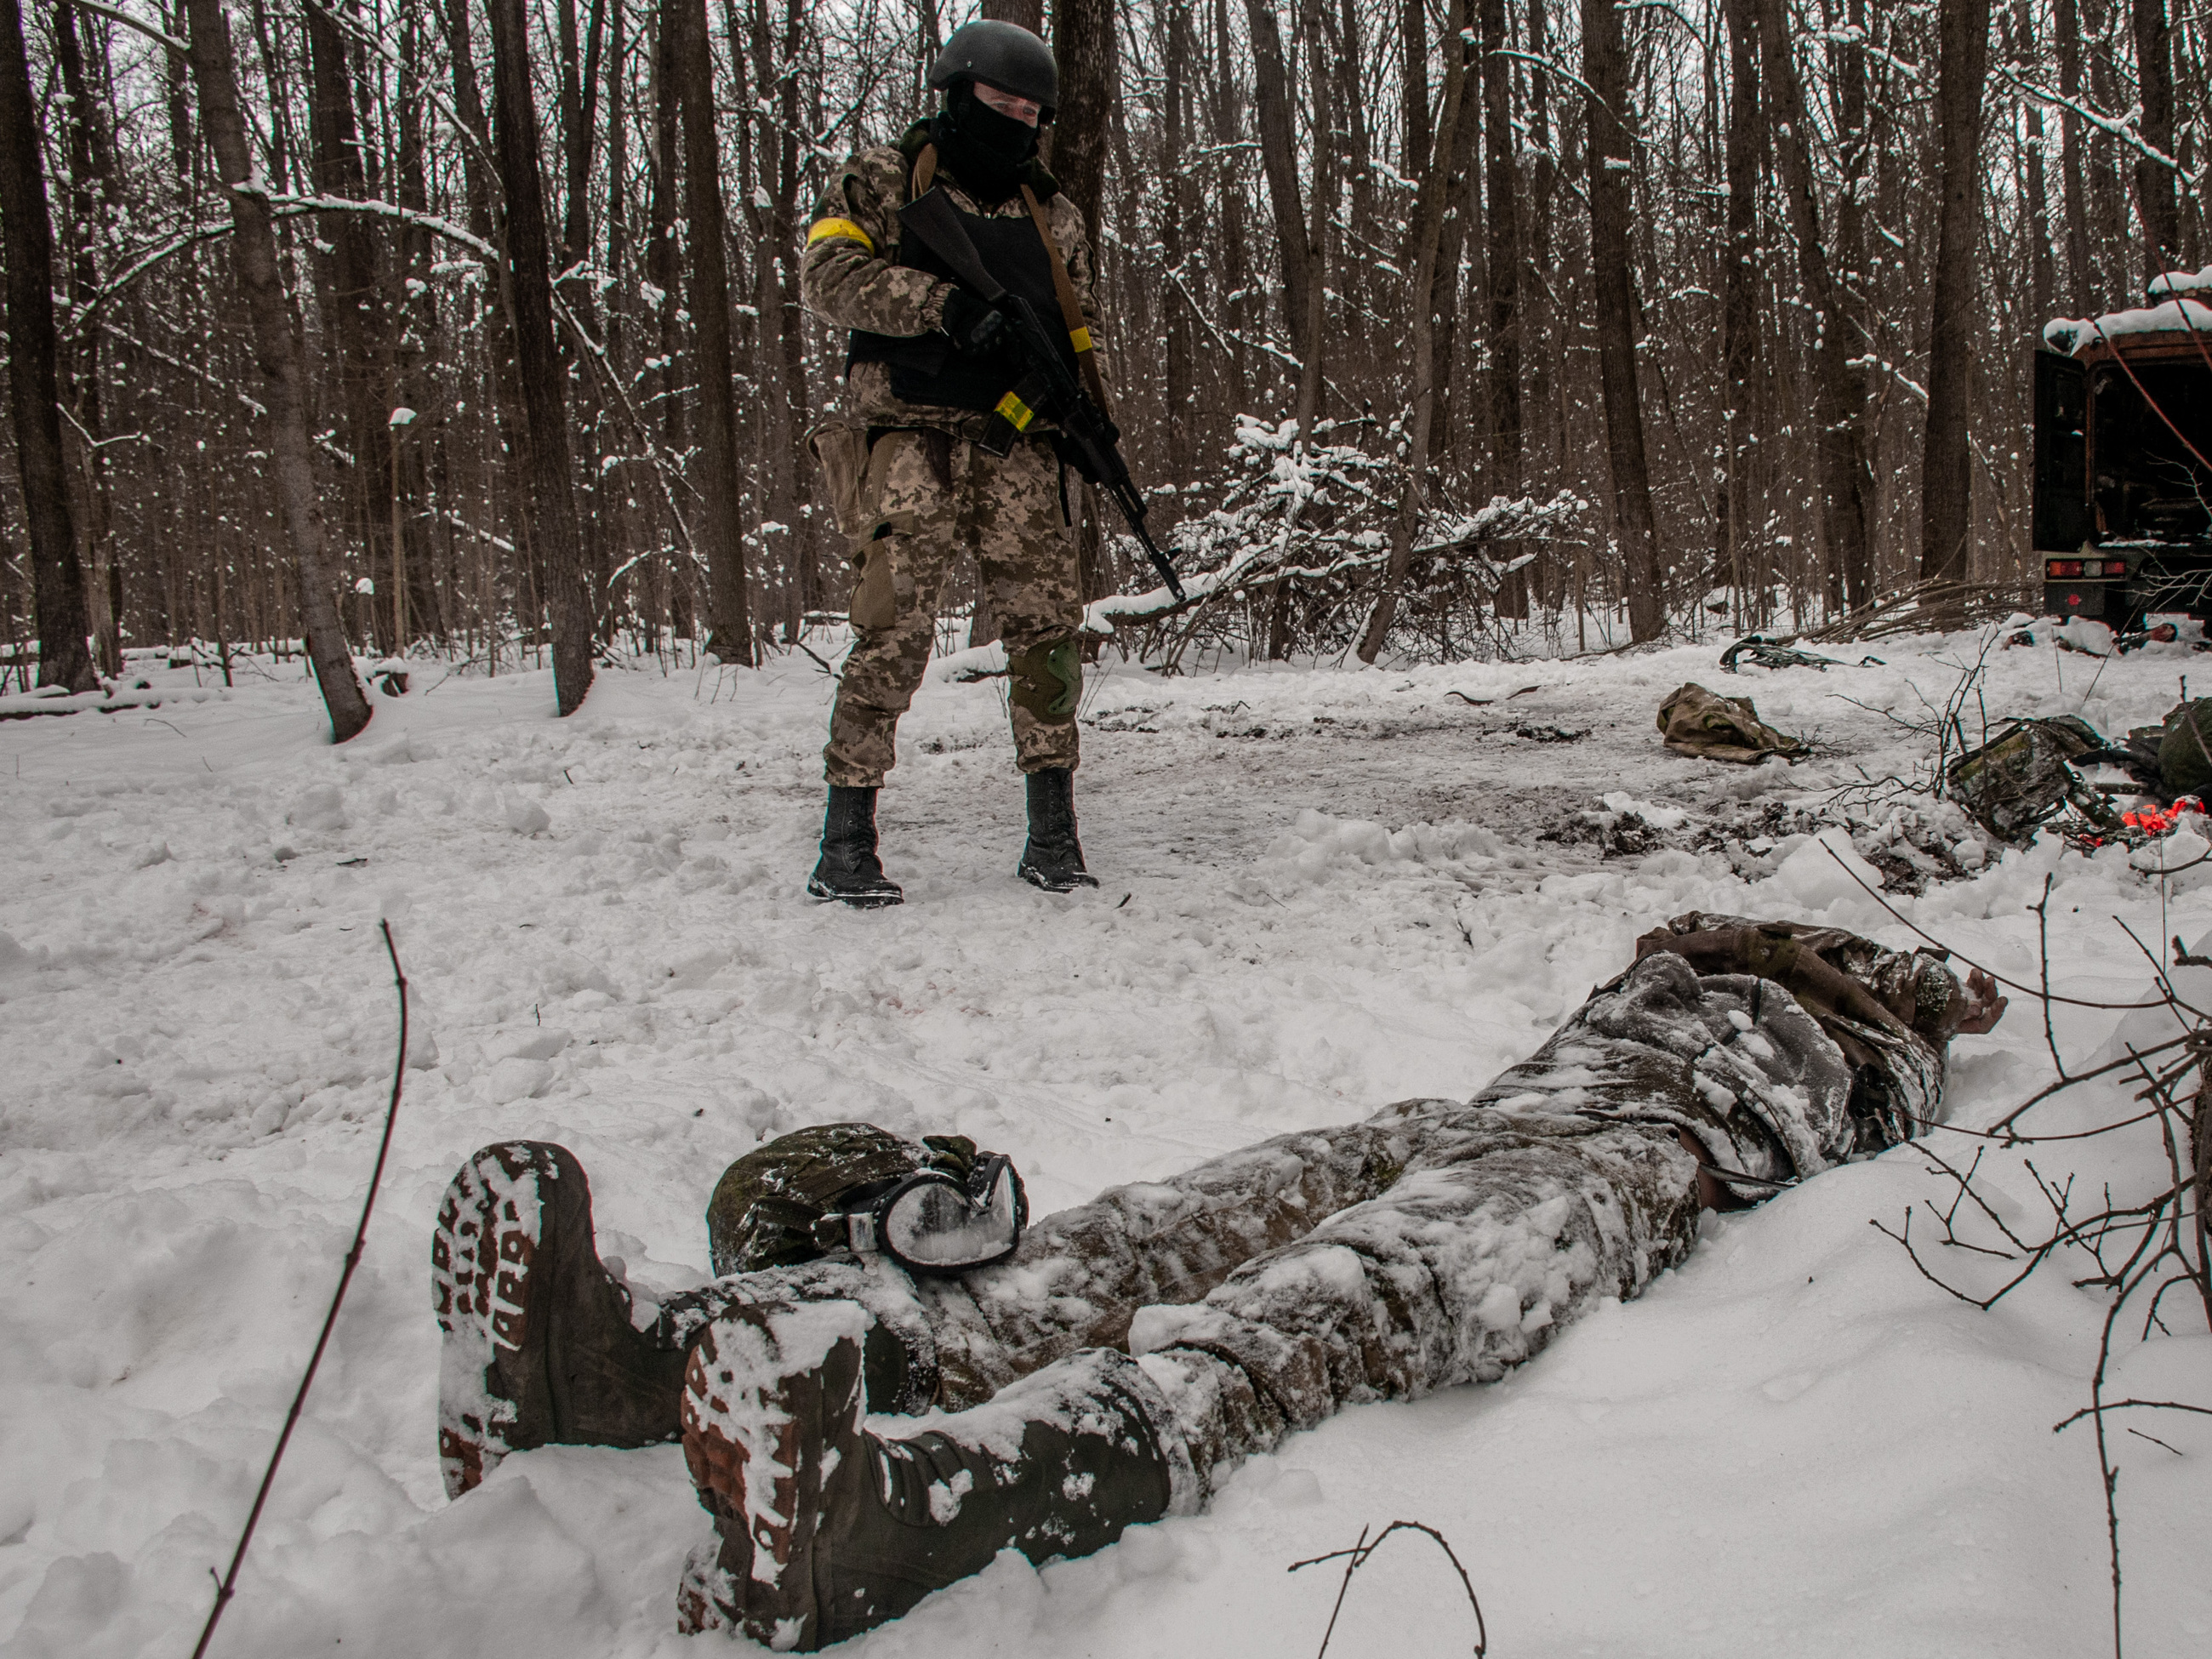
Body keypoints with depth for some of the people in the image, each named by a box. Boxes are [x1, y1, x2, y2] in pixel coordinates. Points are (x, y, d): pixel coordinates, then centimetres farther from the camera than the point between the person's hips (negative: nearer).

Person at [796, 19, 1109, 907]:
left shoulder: (1053, 215, 22)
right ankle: (845, 844, -5)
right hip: (913, 435, -4)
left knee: (1048, 626, -3)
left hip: (1020, 447, 4)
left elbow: (1081, 328, 23)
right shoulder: (881, 180, 9)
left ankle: (1053, 833, 6)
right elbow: (829, 274, -6)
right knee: (894, 628, -12)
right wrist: (946, 305, -18)